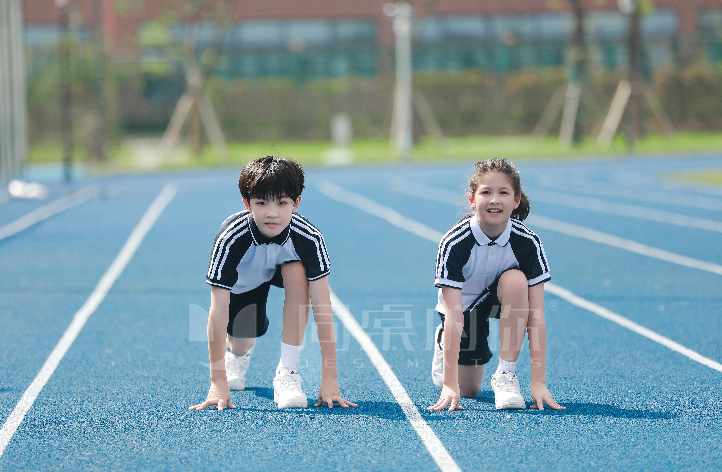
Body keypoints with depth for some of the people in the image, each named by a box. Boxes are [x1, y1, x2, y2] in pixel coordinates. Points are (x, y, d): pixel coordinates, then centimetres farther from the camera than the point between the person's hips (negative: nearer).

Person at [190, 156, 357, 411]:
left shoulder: (309, 239, -37)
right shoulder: (230, 239, -39)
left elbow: (322, 308, -38)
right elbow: (218, 312, -38)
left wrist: (329, 379, -43)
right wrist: (218, 382, -42)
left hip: (283, 270, -1)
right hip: (242, 282, 1)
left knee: (297, 271, -33)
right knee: (241, 344, -5)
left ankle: (287, 375, -26)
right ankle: (236, 356, 38)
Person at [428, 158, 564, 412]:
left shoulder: (528, 243, -28)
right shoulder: (454, 243, -32)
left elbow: (536, 317, -29)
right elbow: (454, 315, -34)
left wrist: (538, 381, -35)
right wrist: (450, 385, -38)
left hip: (504, 302, 0)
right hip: (464, 305, 0)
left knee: (515, 279, -34)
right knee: (468, 389, -1)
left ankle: (506, 374, -22)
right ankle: (444, 344, 35)